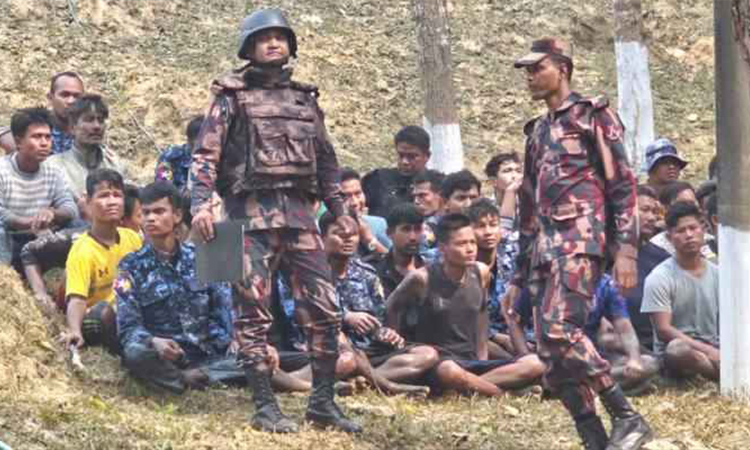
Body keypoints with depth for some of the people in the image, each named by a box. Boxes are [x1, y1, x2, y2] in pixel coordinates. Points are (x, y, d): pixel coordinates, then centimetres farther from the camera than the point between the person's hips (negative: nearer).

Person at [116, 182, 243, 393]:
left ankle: (189, 378, -24)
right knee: (135, 353, -36)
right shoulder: (132, 267, 4)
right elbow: (128, 327, -6)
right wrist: (154, 342, -28)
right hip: (165, 358, -1)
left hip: (212, 355, 1)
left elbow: (226, 310, 6)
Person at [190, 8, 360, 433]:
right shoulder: (233, 95, 3)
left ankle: (323, 402, 9)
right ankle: (265, 406, 2)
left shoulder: (304, 97, 17)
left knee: (324, 309, 0)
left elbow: (326, 158, 22)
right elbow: (206, 153, -4)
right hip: (253, 211, -4)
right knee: (254, 313, -4)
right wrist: (201, 203, -17)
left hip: (300, 212, 4)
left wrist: (340, 209, 17)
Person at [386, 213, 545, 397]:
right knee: (450, 372, -43)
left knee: (535, 365, -16)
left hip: (472, 363, 5)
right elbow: (392, 308, 6)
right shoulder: (423, 278, -10)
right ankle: (500, 394, -19)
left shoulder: (481, 273, 3)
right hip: (437, 364, -5)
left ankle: (474, 385, -21)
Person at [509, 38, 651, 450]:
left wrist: (626, 249, -16)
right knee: (549, 350, -2)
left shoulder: (593, 115, 3)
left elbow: (622, 184, -5)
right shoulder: (537, 132, 25)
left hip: (581, 239, -8)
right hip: (544, 246, 8)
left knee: (560, 330, -24)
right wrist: (517, 278, 23)